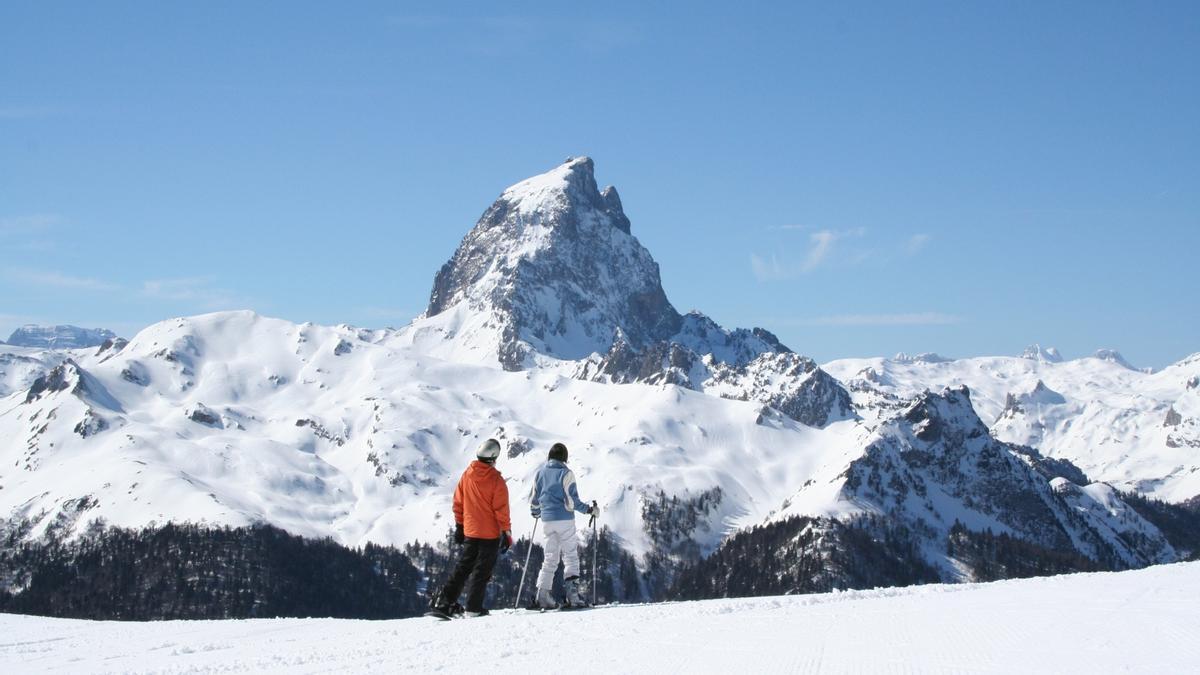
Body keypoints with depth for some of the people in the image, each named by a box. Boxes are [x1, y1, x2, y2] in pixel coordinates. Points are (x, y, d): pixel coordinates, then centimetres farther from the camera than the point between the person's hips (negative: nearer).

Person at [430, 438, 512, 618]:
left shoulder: (467, 475, 0)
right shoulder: (496, 480, -16)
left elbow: (458, 502, 7)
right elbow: (501, 509, -14)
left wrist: (459, 526, 17)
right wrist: (507, 533, -6)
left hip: (470, 531, 5)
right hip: (490, 533, -5)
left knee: (463, 567, 16)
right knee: (482, 571, 3)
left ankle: (444, 601, 11)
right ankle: (473, 608, 3)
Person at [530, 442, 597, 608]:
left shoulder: (540, 473, 8)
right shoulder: (566, 473, -8)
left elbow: (534, 499, 14)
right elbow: (571, 500, -12)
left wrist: (535, 512, 33)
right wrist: (589, 509, 0)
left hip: (547, 520, 5)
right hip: (565, 520, -5)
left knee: (550, 558, 11)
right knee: (571, 556, 2)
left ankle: (543, 594, 1)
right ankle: (572, 594, -7)